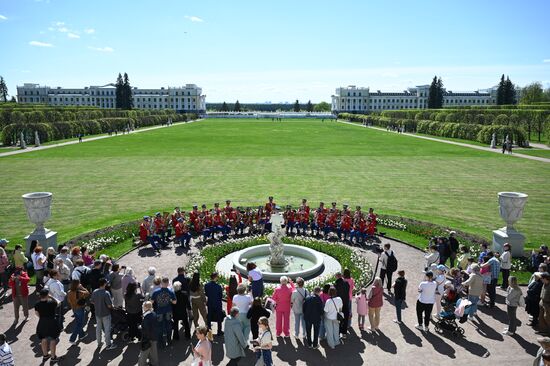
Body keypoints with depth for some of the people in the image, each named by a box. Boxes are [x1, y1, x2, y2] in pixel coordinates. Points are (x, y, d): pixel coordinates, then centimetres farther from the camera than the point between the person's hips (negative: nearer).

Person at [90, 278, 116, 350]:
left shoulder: (94, 292, -8)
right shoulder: (106, 293, -26)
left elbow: (92, 302, 4)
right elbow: (109, 305, -24)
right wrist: (112, 306, -3)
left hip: (97, 313, 6)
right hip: (106, 314, -6)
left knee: (98, 328, 20)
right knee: (107, 329, 7)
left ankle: (99, 343, 33)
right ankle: (108, 345, 16)